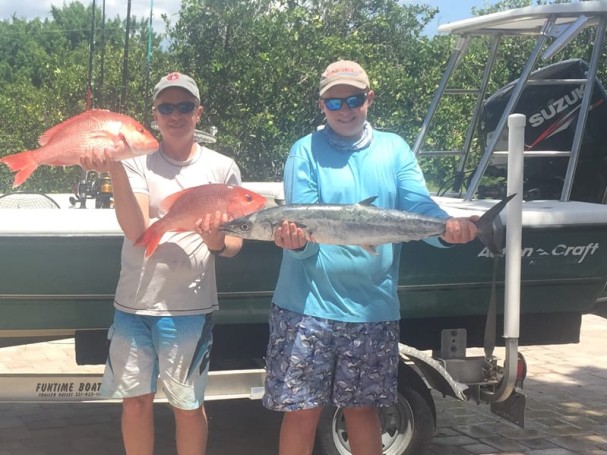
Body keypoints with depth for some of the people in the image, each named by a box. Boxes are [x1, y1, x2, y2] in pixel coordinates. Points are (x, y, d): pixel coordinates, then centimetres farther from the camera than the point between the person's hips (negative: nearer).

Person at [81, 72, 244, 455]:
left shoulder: (222, 168, 2)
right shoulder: (137, 163, -1)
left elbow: (235, 243, 6)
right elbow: (136, 230, -16)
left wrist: (218, 243, -18)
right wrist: (114, 170, -28)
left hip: (191, 306, -1)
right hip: (134, 303, 1)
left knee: (188, 405, 10)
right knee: (136, 401, 12)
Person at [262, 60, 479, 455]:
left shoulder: (394, 149, 7)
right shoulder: (306, 151, 0)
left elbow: (421, 207, -5)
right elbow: (303, 225, -9)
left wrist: (448, 227, -27)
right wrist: (296, 239, -33)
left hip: (373, 306, 2)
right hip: (309, 304, -2)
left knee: (362, 407, 15)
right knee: (303, 412, 3)